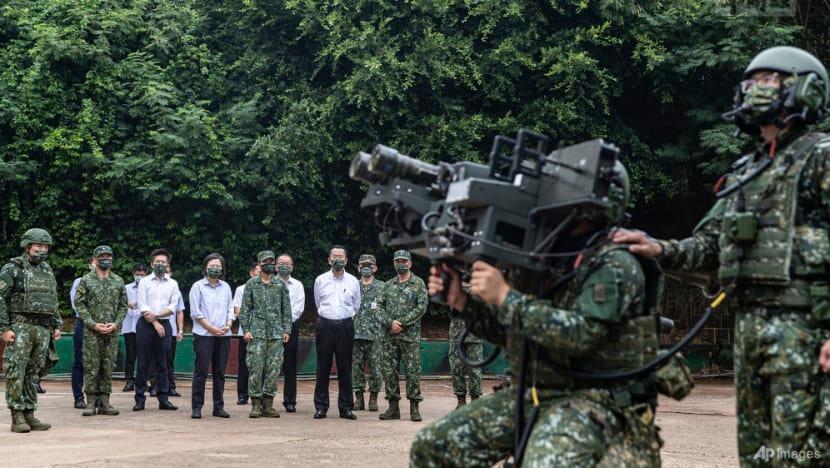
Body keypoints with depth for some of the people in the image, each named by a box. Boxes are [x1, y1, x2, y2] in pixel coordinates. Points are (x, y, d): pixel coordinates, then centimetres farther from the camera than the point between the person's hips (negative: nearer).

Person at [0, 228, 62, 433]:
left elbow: (53, 301, 25)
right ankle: (17, 417, -6)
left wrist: (56, 326, 16)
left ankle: (29, 415, 11)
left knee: (33, 374, 7)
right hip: (20, 327, -6)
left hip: (43, 329, 6)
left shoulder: (47, 271, 18)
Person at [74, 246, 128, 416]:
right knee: (91, 367, -3)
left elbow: (123, 306, 11)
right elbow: (79, 304, -3)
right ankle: (91, 402, 2)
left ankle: (104, 402, 9)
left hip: (112, 332, 3)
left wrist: (116, 324, -5)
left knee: (108, 367, 4)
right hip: (91, 332, -3)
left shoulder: (118, 281, 11)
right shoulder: (86, 280, 2)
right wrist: (94, 324, -12)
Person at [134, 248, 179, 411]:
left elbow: (172, 307, 1)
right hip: (146, 325, -2)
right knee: (143, 363, -1)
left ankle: (163, 398, 5)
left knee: (162, 364, 3)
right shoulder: (144, 282, 5)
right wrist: (155, 323, -10)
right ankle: (140, 398, 2)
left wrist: (156, 315, -12)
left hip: (164, 324, 2)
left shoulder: (173, 284, 10)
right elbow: (143, 307, -3)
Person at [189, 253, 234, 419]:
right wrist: (211, 328, -11)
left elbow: (230, 309, 15)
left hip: (223, 336, 4)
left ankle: (218, 406, 13)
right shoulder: (198, 286, 1)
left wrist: (228, 325, -4)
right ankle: (196, 407, -2)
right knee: (201, 371, -6)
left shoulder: (226, 287, 14)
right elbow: (195, 312, -4)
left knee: (220, 372, 7)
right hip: (204, 335, -4)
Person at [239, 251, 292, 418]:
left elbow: (286, 309, 11)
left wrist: (287, 329, 3)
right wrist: (246, 330, -4)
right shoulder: (251, 284, 6)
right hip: (257, 333, -2)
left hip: (276, 333, 2)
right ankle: (256, 403, 2)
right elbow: (245, 309, 4)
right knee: (255, 368, -5)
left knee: (273, 368, 1)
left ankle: (268, 403, 7)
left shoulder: (281, 285, 10)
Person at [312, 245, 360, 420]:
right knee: (323, 367, 0)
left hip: (345, 325, 0)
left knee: (345, 368, 1)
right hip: (325, 325, 0)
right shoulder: (320, 280, 6)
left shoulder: (353, 281, 6)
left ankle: (345, 407, 6)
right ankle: (321, 407, 5)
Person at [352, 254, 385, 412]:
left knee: (375, 367, -1)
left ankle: (373, 398, 9)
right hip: (356, 333, 2)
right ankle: (359, 398, 10)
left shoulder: (382, 287, 5)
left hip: (375, 334, -2)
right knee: (356, 366, 3)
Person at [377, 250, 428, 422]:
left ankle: (414, 407, 1)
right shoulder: (389, 285, 14)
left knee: (412, 370, -5)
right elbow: (381, 307, 9)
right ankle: (393, 407, 10)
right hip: (390, 335, 4)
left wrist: (402, 323, -12)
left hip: (410, 335, -4)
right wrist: (390, 323, -9)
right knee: (389, 370, 3)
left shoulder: (418, 283, 2)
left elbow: (421, 307, -7)